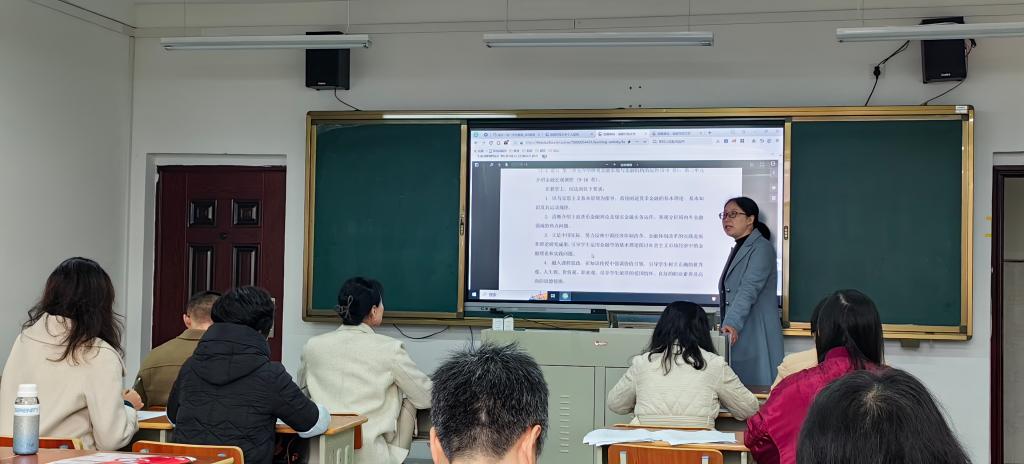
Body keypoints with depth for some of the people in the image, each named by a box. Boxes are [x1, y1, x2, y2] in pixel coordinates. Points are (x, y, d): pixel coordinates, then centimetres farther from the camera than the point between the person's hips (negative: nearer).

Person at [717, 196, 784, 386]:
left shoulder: (762, 248, -7)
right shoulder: (738, 249, 21)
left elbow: (749, 289, -22)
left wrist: (732, 324, -32)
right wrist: (726, 324, 16)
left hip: (756, 340, -8)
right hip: (736, 338, 8)